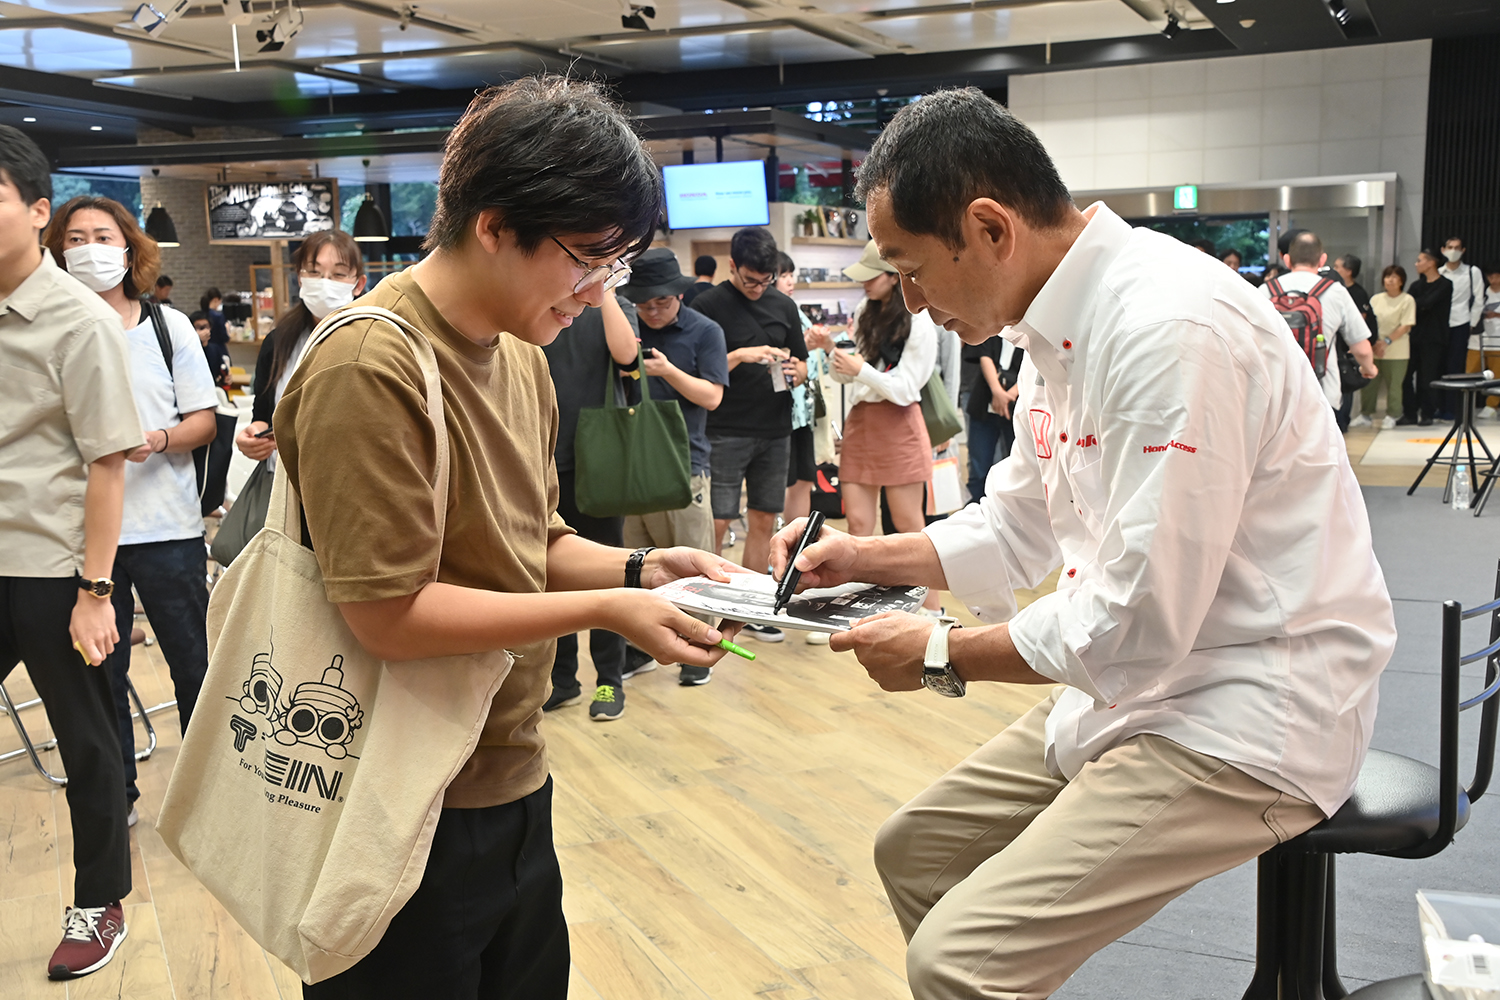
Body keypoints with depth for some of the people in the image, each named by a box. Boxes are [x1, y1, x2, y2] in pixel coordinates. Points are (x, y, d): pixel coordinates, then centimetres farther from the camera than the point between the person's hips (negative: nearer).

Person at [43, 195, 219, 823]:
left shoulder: (169, 327, 4)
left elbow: (204, 422, 4)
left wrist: (158, 440, -16)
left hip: (166, 524, 0)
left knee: (194, 662, 7)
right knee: (99, 669, 10)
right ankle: (115, 794, 25)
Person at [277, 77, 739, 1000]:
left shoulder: (522, 359, 7)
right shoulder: (369, 369, -22)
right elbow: (387, 614, -23)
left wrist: (637, 569, -4)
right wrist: (602, 610, -20)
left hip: (514, 783, 8)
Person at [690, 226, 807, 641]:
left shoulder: (784, 306, 10)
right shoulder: (708, 305, -4)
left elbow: (802, 365, 17)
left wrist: (794, 372, -6)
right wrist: (740, 356, -19)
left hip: (775, 431, 5)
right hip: (726, 432, -5)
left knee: (763, 520, 9)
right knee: (716, 522, -5)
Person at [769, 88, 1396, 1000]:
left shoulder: (1173, 332, -25)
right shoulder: (1060, 327, 5)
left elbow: (1134, 629, -24)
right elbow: (1019, 530, 18)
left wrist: (941, 654, -11)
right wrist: (870, 557, 7)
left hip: (1250, 715, -9)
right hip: (1140, 681, 9)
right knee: (913, 852, 13)